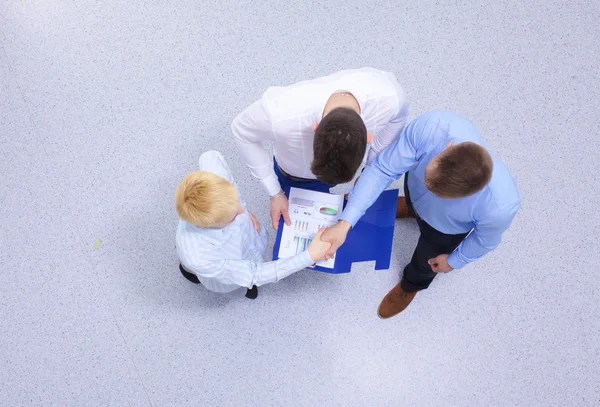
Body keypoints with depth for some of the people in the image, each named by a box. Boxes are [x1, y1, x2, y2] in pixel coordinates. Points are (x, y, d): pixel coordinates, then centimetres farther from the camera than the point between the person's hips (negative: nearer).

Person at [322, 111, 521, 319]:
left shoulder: (500, 206, -45)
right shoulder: (432, 126, -46)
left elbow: (485, 239, -20)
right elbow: (384, 169, -34)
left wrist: (454, 261, -1)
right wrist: (345, 222, -38)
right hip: (414, 187, 1)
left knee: (425, 259, 28)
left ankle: (411, 284, 65)